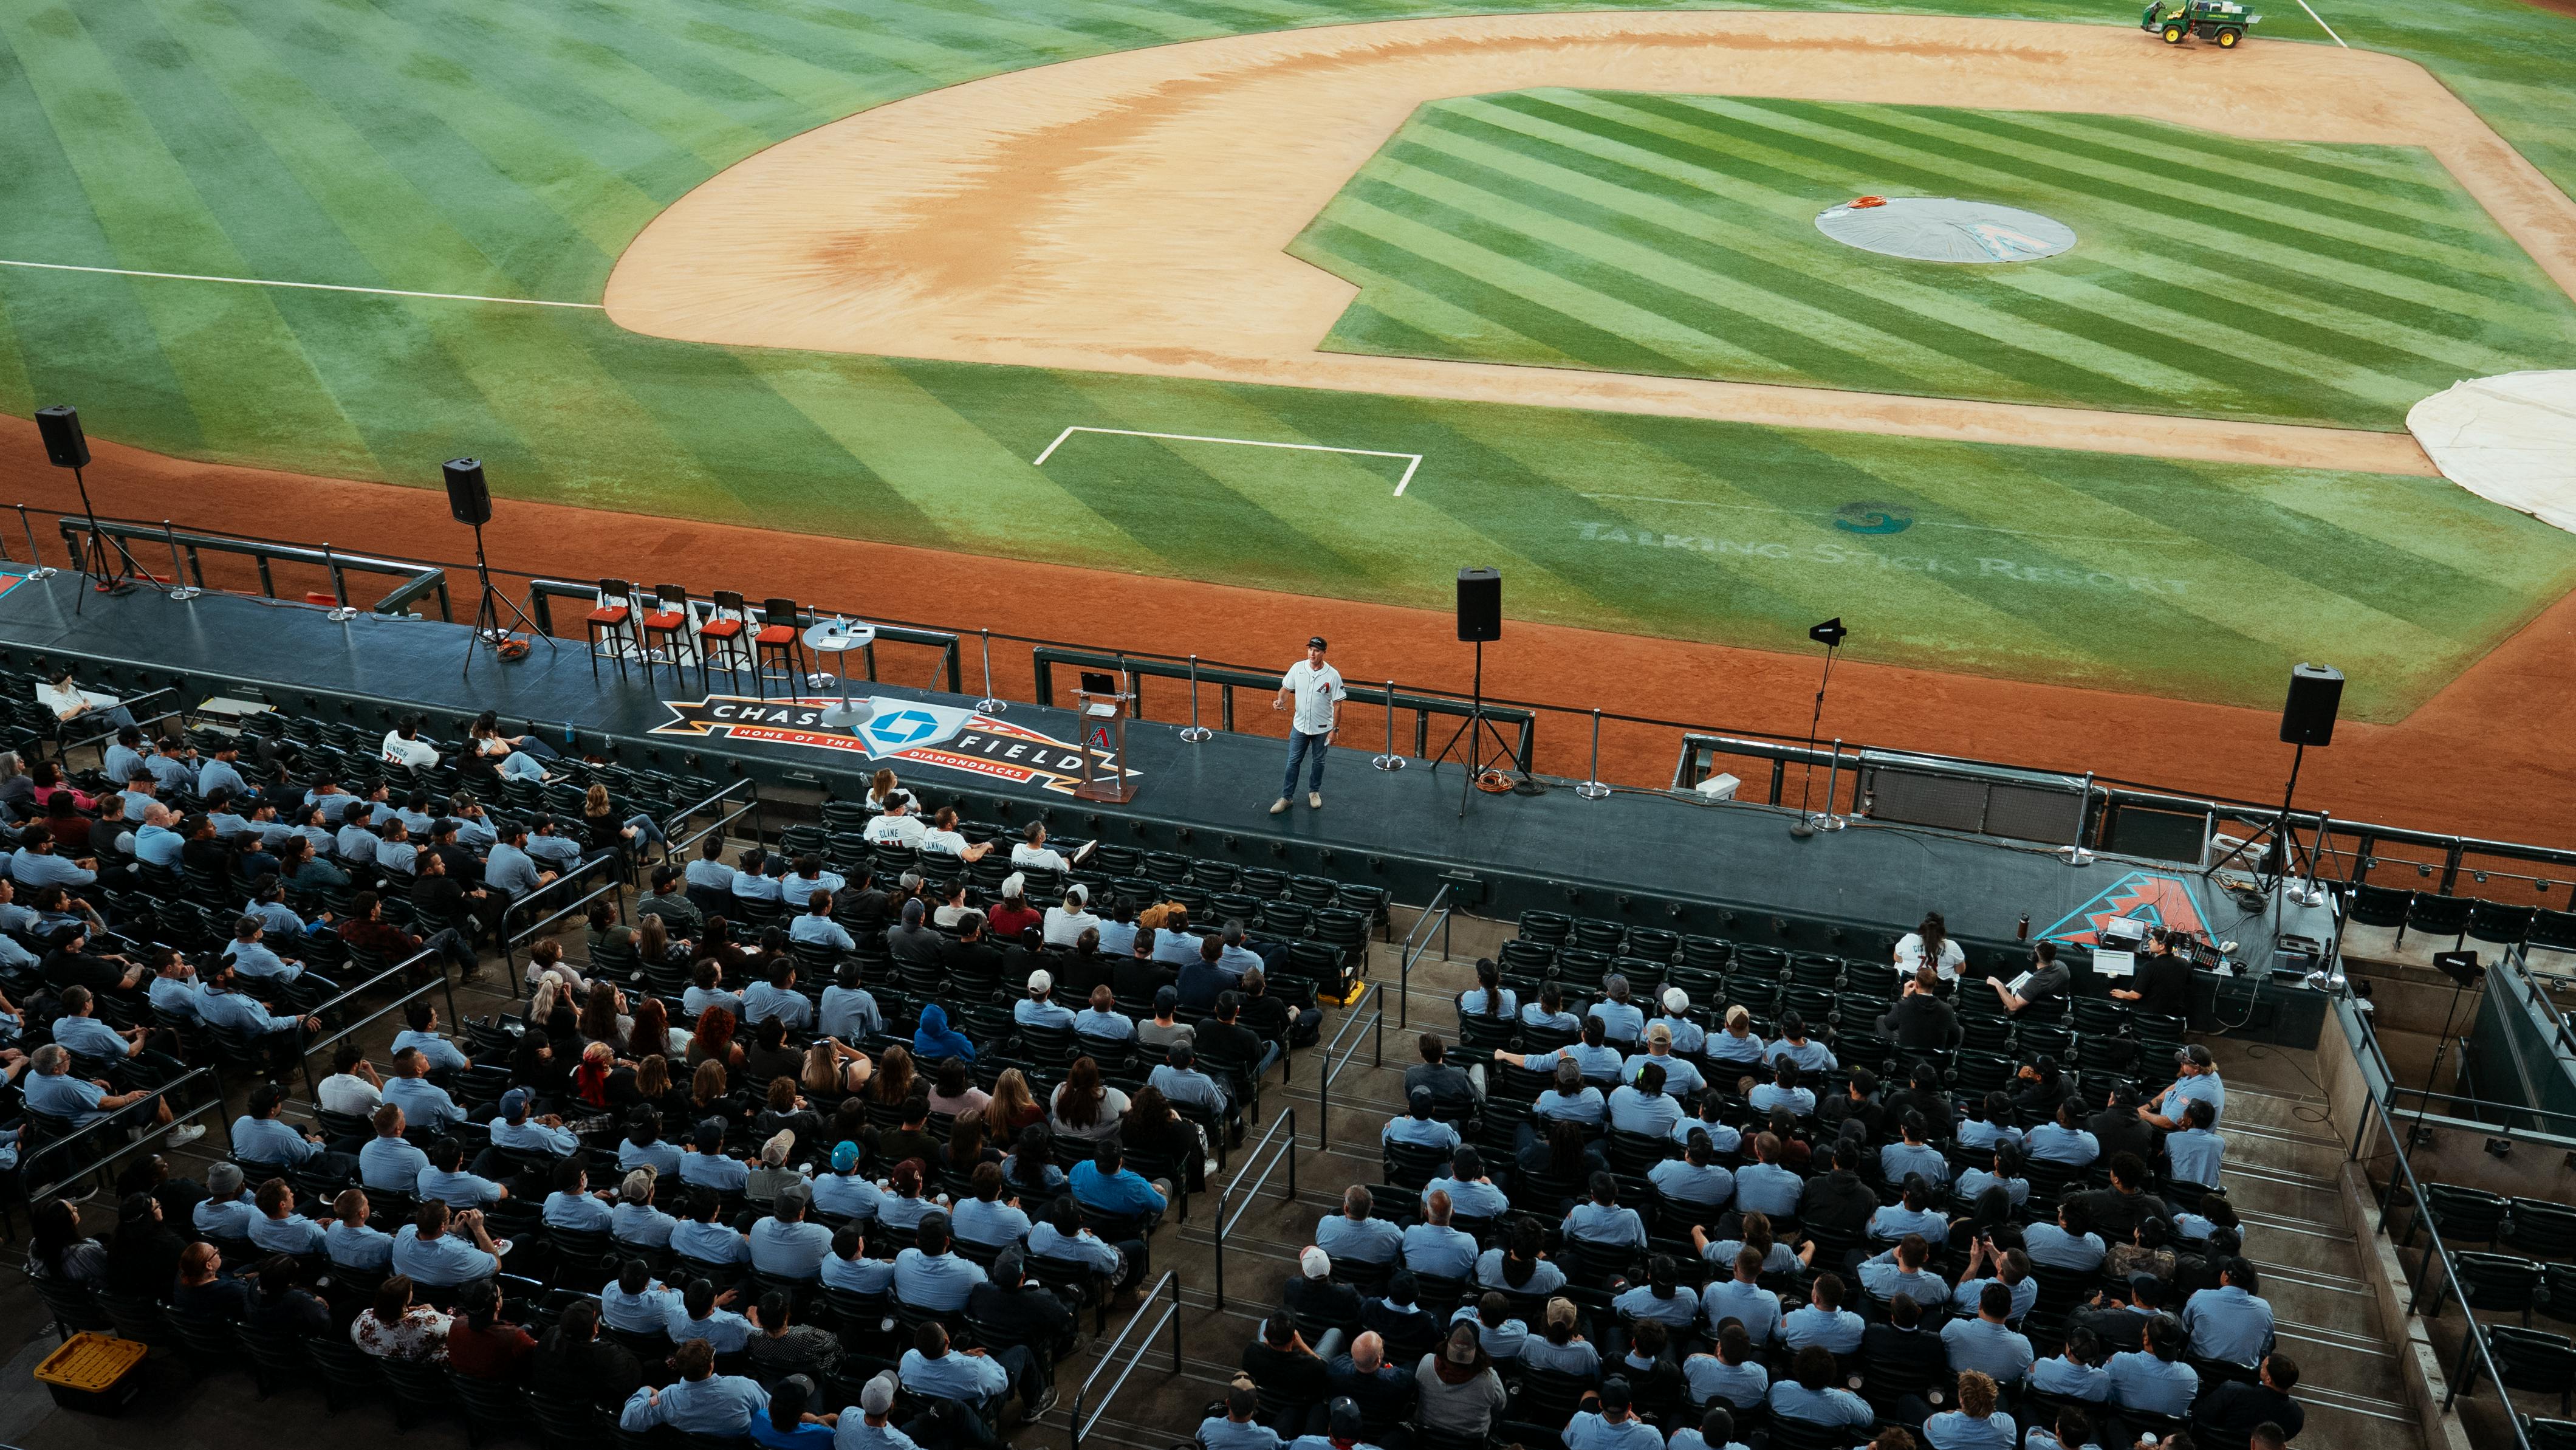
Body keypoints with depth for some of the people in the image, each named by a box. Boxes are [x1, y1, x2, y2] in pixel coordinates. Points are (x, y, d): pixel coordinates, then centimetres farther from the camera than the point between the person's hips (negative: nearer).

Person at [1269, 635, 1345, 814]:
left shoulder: (1333, 675, -16)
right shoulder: (1298, 668, -9)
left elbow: (1337, 704, -10)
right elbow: (1286, 688, 5)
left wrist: (1335, 729, -11)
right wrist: (1281, 701, -17)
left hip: (1322, 729, -2)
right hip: (1300, 726, 2)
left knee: (1319, 761, 16)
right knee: (1293, 762, 6)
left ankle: (1314, 792, 36)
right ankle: (1286, 797, 15)